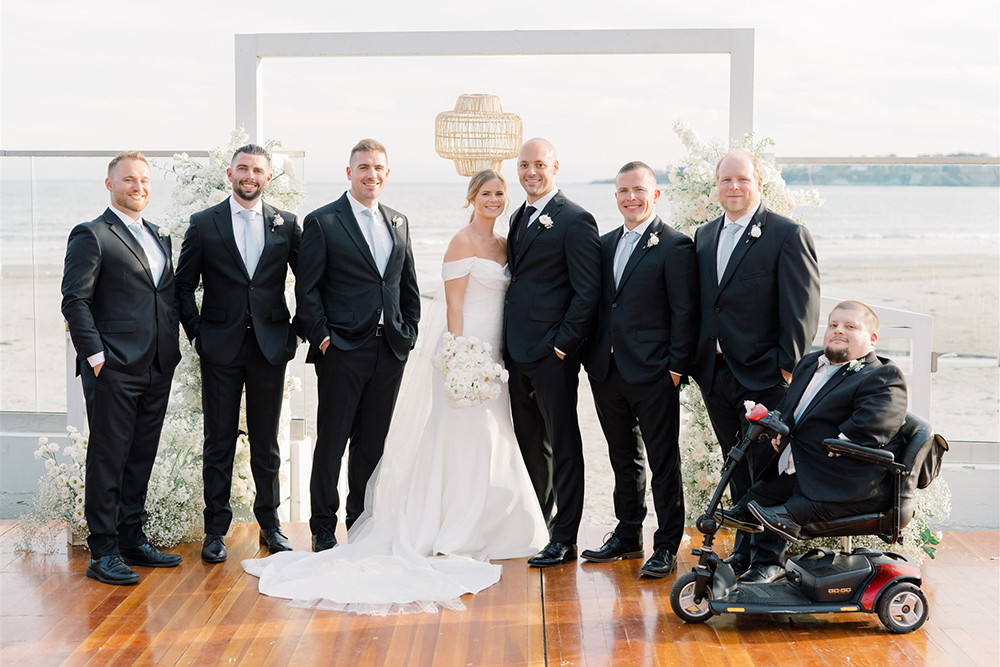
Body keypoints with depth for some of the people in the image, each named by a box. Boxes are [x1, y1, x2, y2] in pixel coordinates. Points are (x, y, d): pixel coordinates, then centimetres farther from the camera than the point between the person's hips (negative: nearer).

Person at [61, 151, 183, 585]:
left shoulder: (159, 237, 18)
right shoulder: (92, 236, -4)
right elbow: (75, 301, -9)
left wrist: (172, 347, 10)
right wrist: (95, 354, -15)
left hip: (157, 369, 7)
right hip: (114, 369, -7)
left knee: (141, 458, 12)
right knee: (108, 461, -1)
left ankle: (133, 539, 22)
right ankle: (103, 552, 5)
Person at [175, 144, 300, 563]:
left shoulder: (286, 225, 5)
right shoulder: (204, 224, 3)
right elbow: (184, 284, 6)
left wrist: (298, 329, 2)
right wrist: (196, 332, -2)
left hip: (271, 345, 1)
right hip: (221, 347, -1)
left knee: (266, 442, 10)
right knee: (219, 443, 4)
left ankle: (270, 524, 22)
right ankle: (216, 531, 13)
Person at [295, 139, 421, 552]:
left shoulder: (399, 223, 14)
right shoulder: (322, 222, -2)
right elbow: (307, 289, -4)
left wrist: (408, 332, 10)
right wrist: (321, 338, -10)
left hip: (390, 350, 5)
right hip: (343, 349, -5)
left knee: (372, 442, 11)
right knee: (331, 442, 1)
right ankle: (323, 529, 12)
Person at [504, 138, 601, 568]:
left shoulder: (575, 220, -9)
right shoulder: (519, 217, 16)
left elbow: (587, 291, -13)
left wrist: (562, 343, -15)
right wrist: (507, 342, 13)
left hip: (552, 353, -8)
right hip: (518, 350, 8)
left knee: (562, 445, 0)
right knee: (530, 443, 15)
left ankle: (564, 539, 6)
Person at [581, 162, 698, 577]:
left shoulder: (675, 246, -6)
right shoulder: (605, 244, 14)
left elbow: (685, 312, -8)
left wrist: (677, 366, -13)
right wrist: (591, 357, 9)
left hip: (653, 373, -6)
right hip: (607, 372, 7)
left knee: (663, 462, 1)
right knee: (623, 459, 16)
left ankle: (666, 547, 8)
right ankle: (628, 535, 28)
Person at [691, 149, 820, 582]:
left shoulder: (788, 235, -7)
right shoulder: (704, 236, 13)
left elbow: (802, 306, -10)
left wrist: (790, 363, -14)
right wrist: (692, 359, 12)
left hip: (763, 375, -6)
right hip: (715, 374, 6)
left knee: (766, 470, 1)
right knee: (737, 468, 15)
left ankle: (770, 556, 12)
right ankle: (744, 547, 27)